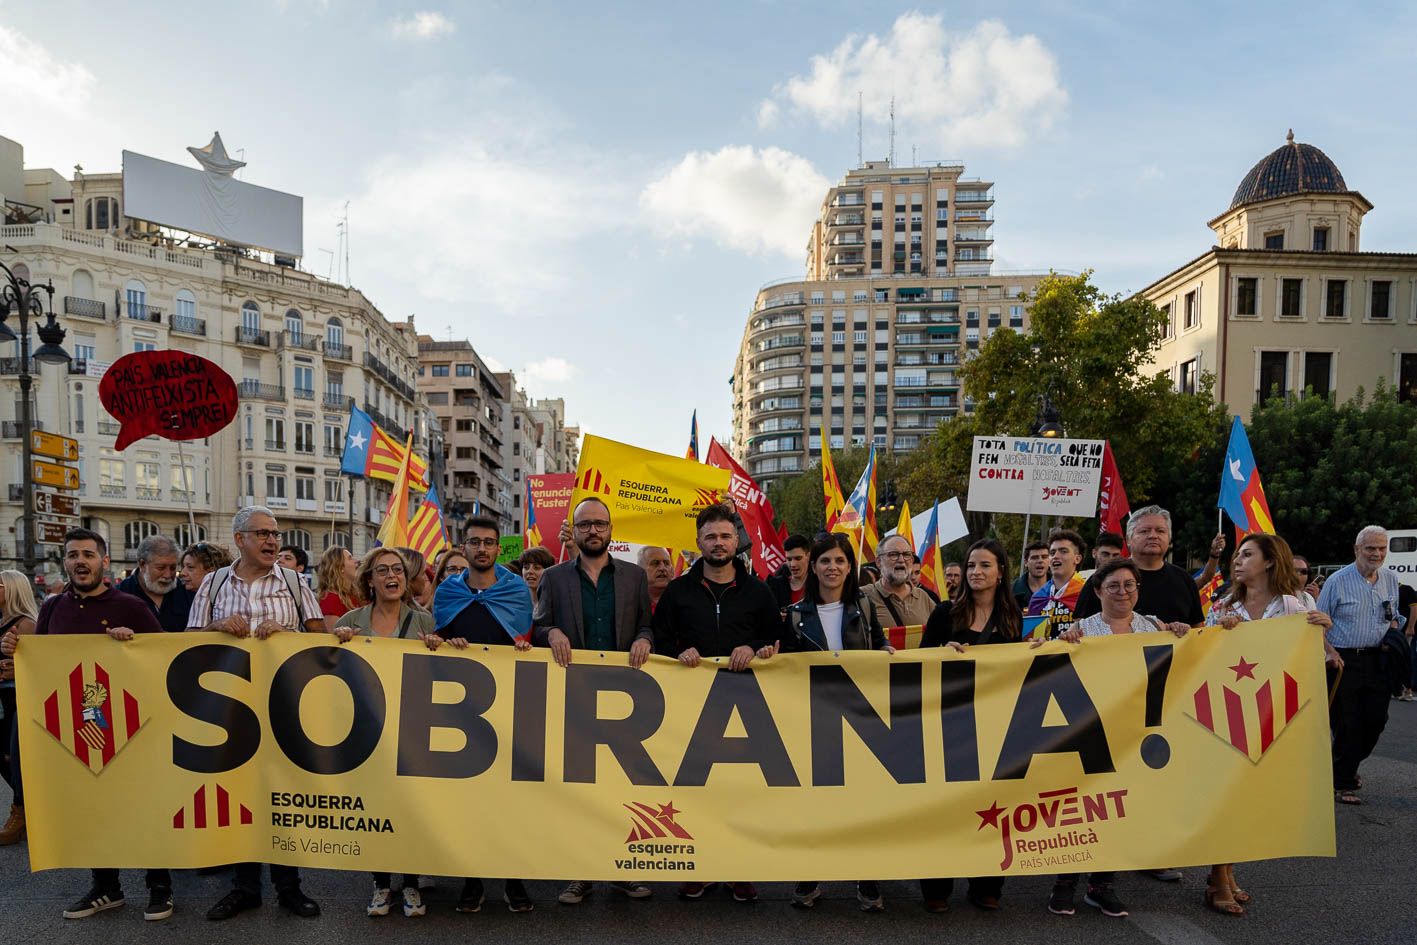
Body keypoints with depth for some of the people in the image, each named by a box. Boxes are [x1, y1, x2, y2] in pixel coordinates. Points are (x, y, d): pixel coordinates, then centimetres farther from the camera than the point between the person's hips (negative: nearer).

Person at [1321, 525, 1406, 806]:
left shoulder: (1390, 579, 8)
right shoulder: (1338, 581, -9)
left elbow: (1394, 613, 23)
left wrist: (1394, 623, 1)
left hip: (1376, 661, 5)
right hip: (1344, 661, -5)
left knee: (1376, 719, 7)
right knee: (1346, 724, -2)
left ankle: (1348, 766, 31)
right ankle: (1342, 783, 10)